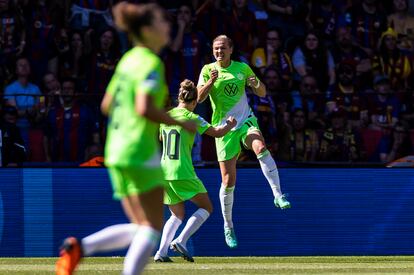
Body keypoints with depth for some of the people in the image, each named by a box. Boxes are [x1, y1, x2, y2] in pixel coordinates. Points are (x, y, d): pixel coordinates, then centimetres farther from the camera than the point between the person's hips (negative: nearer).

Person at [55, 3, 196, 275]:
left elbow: (107, 105, 20)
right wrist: (181, 123, -13)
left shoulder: (129, 59, 15)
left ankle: (79, 247, -4)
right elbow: (144, 108, -24)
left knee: (140, 230, 12)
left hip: (117, 151, 9)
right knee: (153, 227, -3)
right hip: (140, 153, -9)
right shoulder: (151, 64, -12)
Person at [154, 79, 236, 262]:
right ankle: (181, 241, -10)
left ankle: (161, 252, 3)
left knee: (177, 215, 19)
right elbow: (217, 132, -7)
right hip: (182, 173, -6)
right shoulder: (191, 118, -7)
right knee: (206, 207, 7)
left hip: (164, 173, 6)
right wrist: (230, 124, 11)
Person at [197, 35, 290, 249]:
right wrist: (211, 81, -29)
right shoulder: (208, 70, 0)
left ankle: (278, 195, -35)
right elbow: (199, 97, -11)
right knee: (228, 180, 0)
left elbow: (262, 93, 10)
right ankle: (228, 226, 15)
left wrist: (256, 84, -13)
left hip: (246, 121, 1)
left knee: (261, 148, -34)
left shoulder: (243, 68, 5)